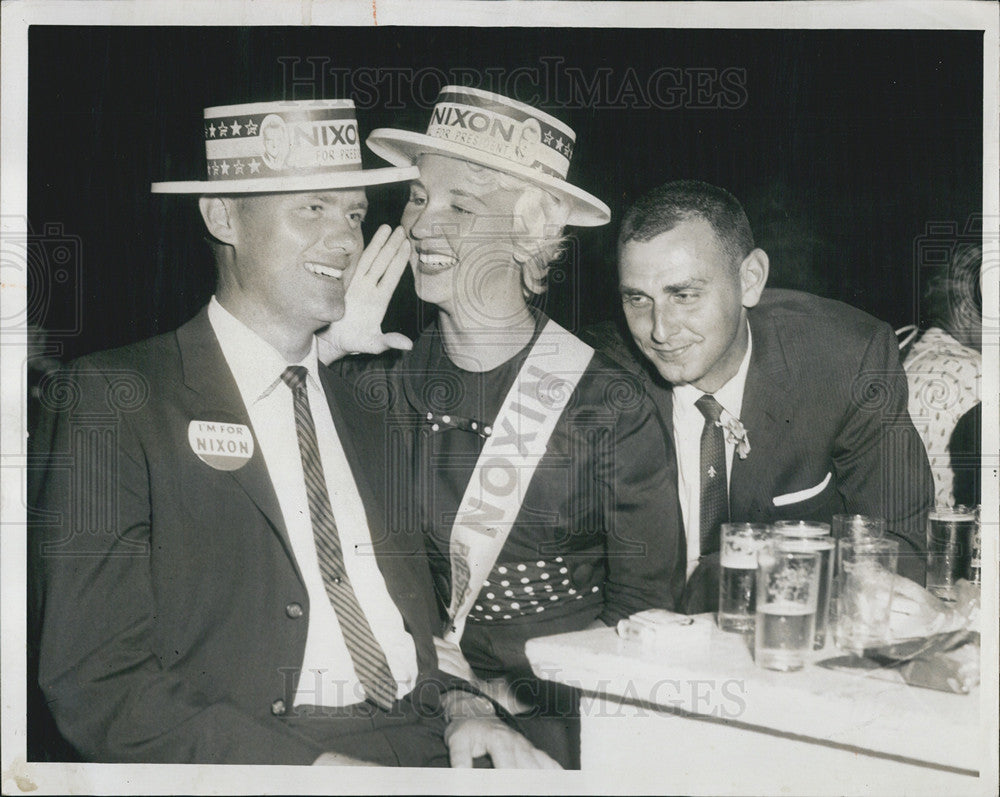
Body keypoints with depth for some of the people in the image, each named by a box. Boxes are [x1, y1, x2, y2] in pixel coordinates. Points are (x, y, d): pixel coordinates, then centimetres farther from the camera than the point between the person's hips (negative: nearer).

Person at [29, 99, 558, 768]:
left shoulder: (369, 406, 15)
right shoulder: (111, 400, -3)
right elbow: (96, 684, -9)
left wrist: (462, 706, -4)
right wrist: (317, 765, -19)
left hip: (424, 740, 5)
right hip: (249, 760, -4)